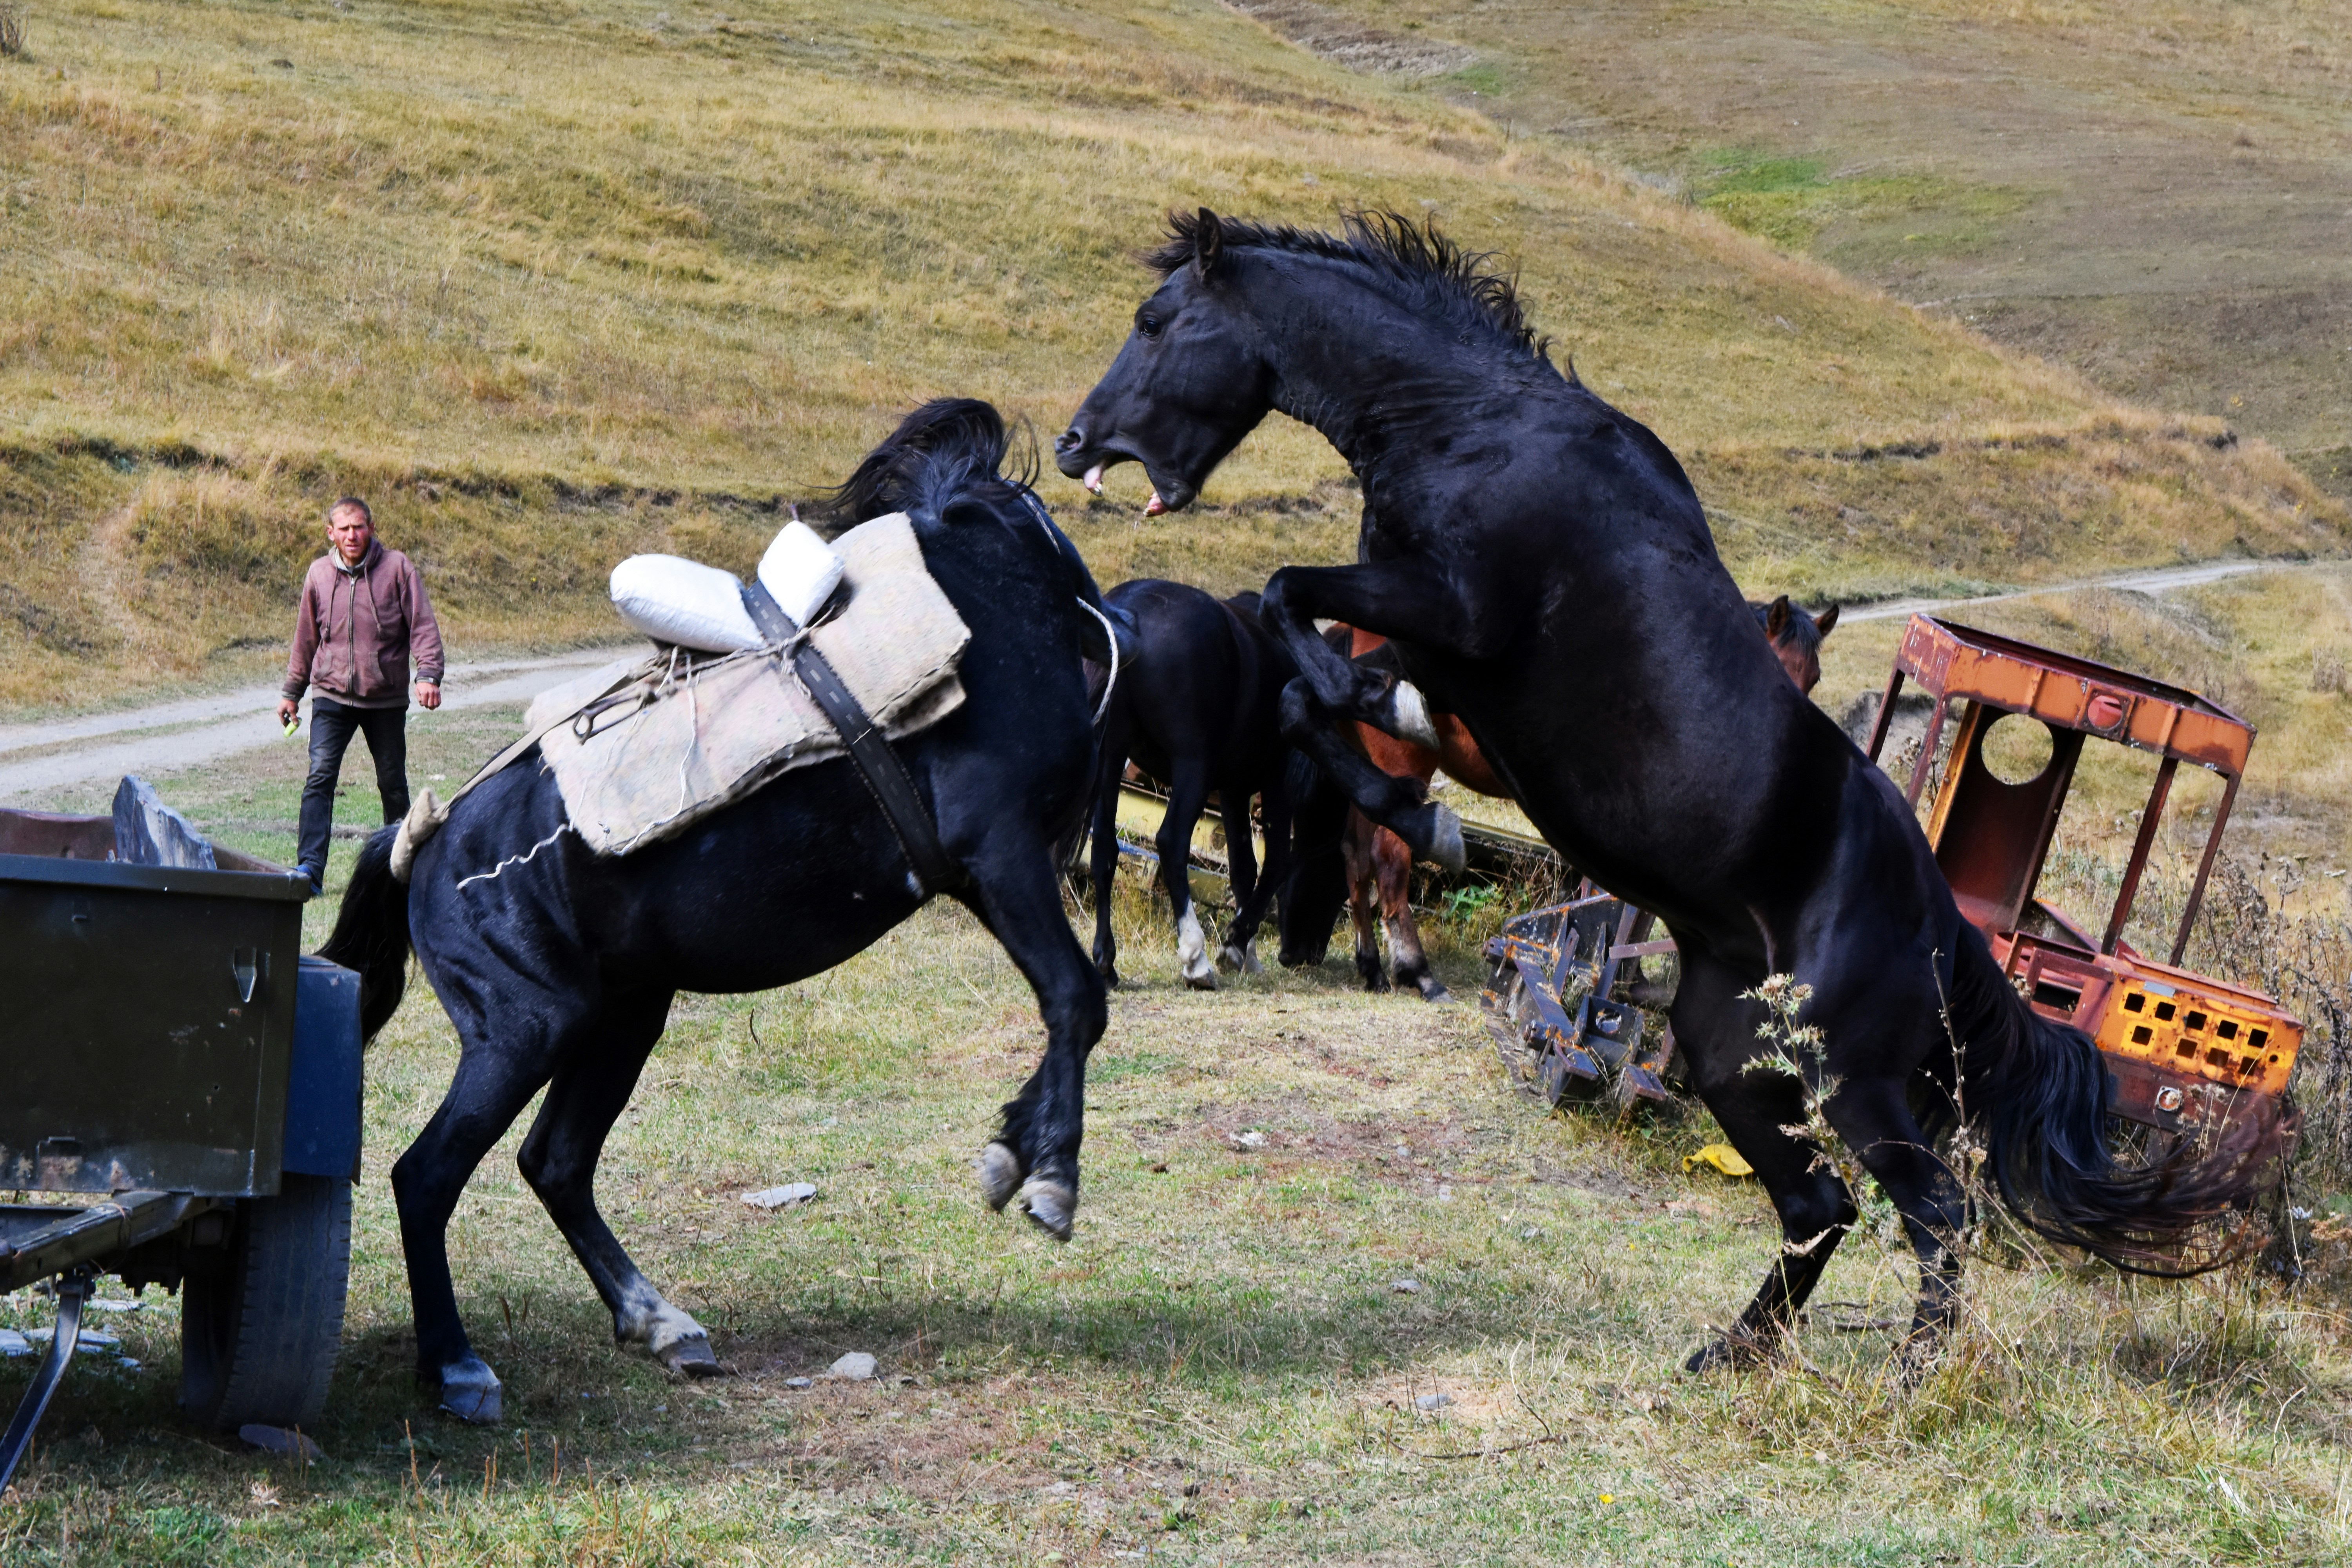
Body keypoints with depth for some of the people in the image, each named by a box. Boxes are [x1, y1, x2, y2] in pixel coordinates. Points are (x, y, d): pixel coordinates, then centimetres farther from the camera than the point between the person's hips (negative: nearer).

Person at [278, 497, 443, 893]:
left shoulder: (397, 568, -4)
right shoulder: (320, 573, 3)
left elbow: (423, 623, -6)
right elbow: (306, 637, 14)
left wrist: (428, 674, -20)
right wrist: (292, 692, 18)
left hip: (387, 699, -1)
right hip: (332, 696, 1)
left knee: (393, 783, 9)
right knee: (320, 775, -14)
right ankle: (310, 870, -18)